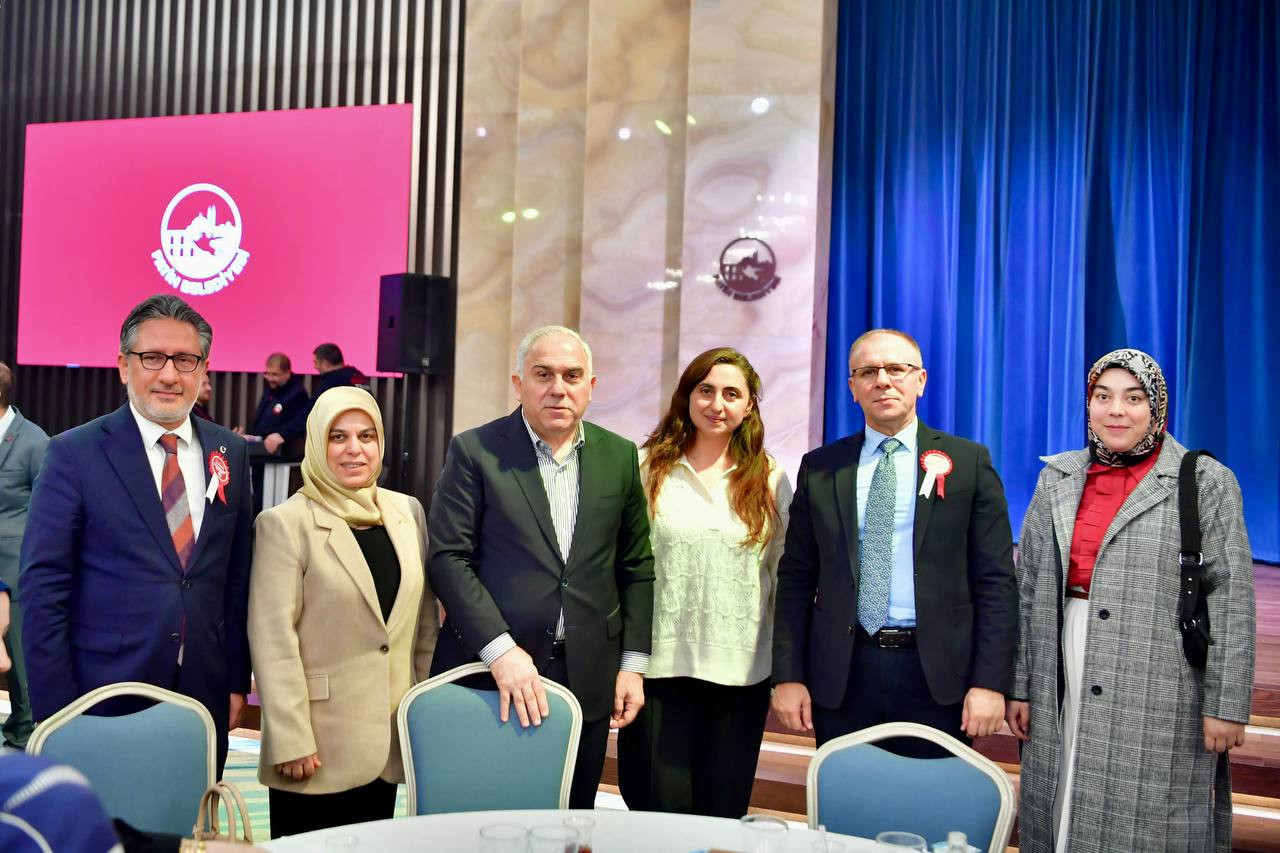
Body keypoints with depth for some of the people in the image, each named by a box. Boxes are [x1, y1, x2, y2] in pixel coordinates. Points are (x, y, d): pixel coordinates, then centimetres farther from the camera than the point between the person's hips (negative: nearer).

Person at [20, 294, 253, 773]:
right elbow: (43, 592, -7)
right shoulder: (75, 454, -6)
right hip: (104, 703, -3)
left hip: (204, 698, 3)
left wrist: (237, 680, 8)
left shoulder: (230, 453, 6)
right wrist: (56, 714, -9)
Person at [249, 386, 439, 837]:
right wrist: (291, 741, -15)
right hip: (320, 741, -4)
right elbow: (273, 639, -12)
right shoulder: (284, 523, -8)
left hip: (389, 739, 5)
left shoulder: (408, 512, 7)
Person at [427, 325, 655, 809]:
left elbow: (635, 566, 10)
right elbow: (448, 557, -9)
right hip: (488, 673, -2)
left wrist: (633, 662, 4)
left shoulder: (619, 456, 6)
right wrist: (502, 652, -17)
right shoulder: (474, 451, -4)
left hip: (588, 678, 3)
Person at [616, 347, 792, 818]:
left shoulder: (771, 481, 5)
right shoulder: (646, 469, 0)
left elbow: (785, 576, 8)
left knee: (723, 814, 12)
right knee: (657, 813, 5)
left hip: (740, 672, 2)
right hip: (657, 667, -1)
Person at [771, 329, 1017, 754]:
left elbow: (995, 580, -1)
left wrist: (990, 682, -8)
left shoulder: (968, 461, 2)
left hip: (937, 675, -1)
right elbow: (796, 578, 7)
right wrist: (788, 675, 0)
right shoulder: (820, 467, 7)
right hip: (841, 675, 2)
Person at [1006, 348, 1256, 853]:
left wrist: (1228, 704, -9)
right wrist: (1019, 684, 6)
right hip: (1062, 687, 4)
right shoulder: (1058, 478, 8)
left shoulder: (1205, 482, -2)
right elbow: (1027, 587, 9)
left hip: (1161, 693, -3)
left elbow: (1230, 599, -5)